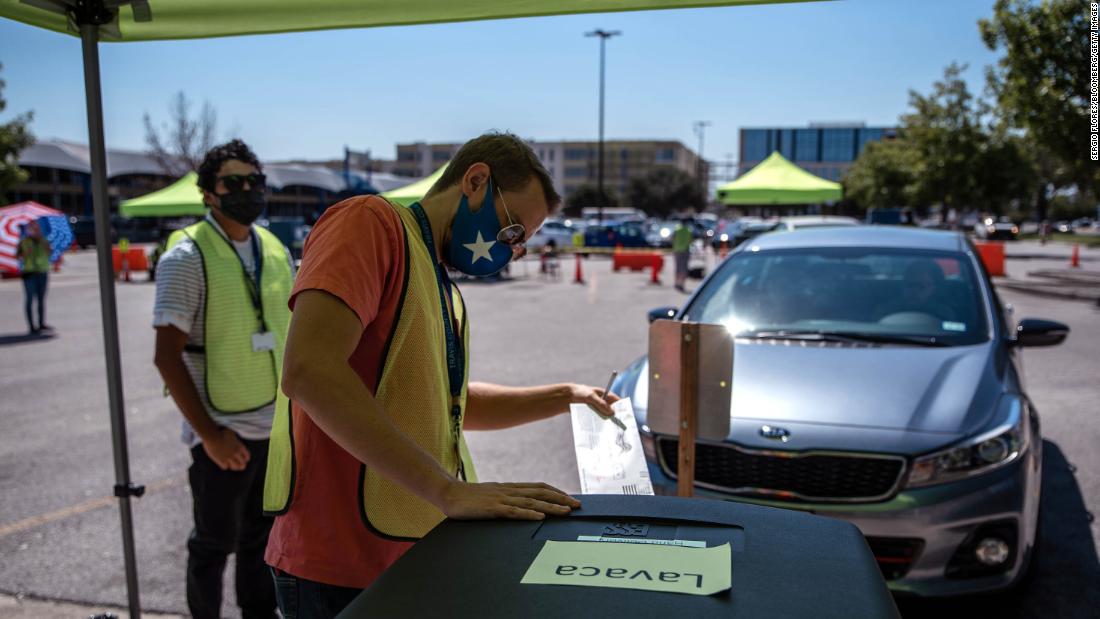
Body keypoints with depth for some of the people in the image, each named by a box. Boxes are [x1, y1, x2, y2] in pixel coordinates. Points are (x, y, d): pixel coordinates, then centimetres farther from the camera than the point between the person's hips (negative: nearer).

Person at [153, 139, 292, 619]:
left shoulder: (276, 252, 7)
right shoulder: (187, 257, -11)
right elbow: (168, 356, -13)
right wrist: (209, 434, -17)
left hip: (278, 427, 5)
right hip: (223, 433, -5)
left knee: (263, 537, 18)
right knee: (215, 543, 11)